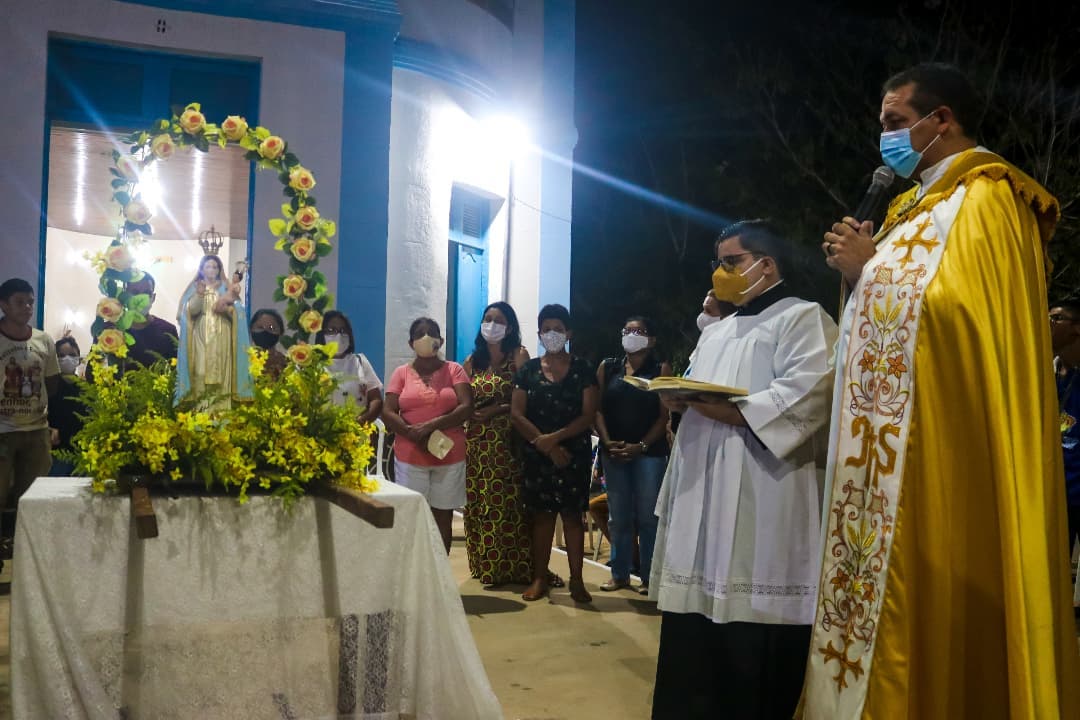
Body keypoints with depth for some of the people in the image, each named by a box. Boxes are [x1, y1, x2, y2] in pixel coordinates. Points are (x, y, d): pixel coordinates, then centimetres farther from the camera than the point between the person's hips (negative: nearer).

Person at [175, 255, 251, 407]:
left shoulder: (225, 287, 12)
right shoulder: (195, 287, 11)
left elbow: (236, 311, 4)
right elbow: (191, 310, -3)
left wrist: (225, 309, -16)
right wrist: (199, 295, -18)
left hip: (221, 336, 0)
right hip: (201, 335, 0)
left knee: (219, 369, -7)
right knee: (201, 369, -9)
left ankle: (220, 404, -8)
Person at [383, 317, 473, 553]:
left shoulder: (454, 370, 5)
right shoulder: (402, 373, 7)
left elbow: (466, 408, -6)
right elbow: (387, 413, 0)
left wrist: (432, 425, -17)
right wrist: (413, 434, -16)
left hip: (449, 456, 0)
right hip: (410, 457, 0)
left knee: (443, 516, 6)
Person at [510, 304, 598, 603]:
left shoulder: (582, 370, 1)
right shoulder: (528, 370, 5)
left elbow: (588, 415, -6)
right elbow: (517, 415, -2)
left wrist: (555, 437, -17)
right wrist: (546, 445, -12)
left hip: (575, 453, -1)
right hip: (537, 454, 1)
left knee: (572, 515, 2)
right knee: (540, 514, 5)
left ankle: (576, 580, 7)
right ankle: (540, 578, 13)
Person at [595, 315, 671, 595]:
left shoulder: (661, 369, 2)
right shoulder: (608, 367, 10)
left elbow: (664, 414, -4)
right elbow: (597, 408, 5)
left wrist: (641, 446, -14)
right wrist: (607, 442, -10)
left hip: (650, 451, -3)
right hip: (613, 451, 3)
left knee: (648, 516, -1)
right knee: (618, 516, 8)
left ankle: (649, 577, 6)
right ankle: (619, 574, 15)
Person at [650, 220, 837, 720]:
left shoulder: (802, 318, -1)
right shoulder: (715, 333, 25)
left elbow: (806, 396, -16)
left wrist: (728, 412, -19)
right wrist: (676, 398, 2)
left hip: (760, 504, -8)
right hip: (702, 496, 8)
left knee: (753, 646, -5)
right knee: (694, 640, 9)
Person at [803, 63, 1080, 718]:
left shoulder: (985, 197, -9)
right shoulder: (923, 203, 21)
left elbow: (963, 309, -22)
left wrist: (871, 268, -12)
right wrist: (863, 266, 6)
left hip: (943, 441, -9)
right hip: (897, 438, 10)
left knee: (925, 605, -6)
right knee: (895, 592, 11)